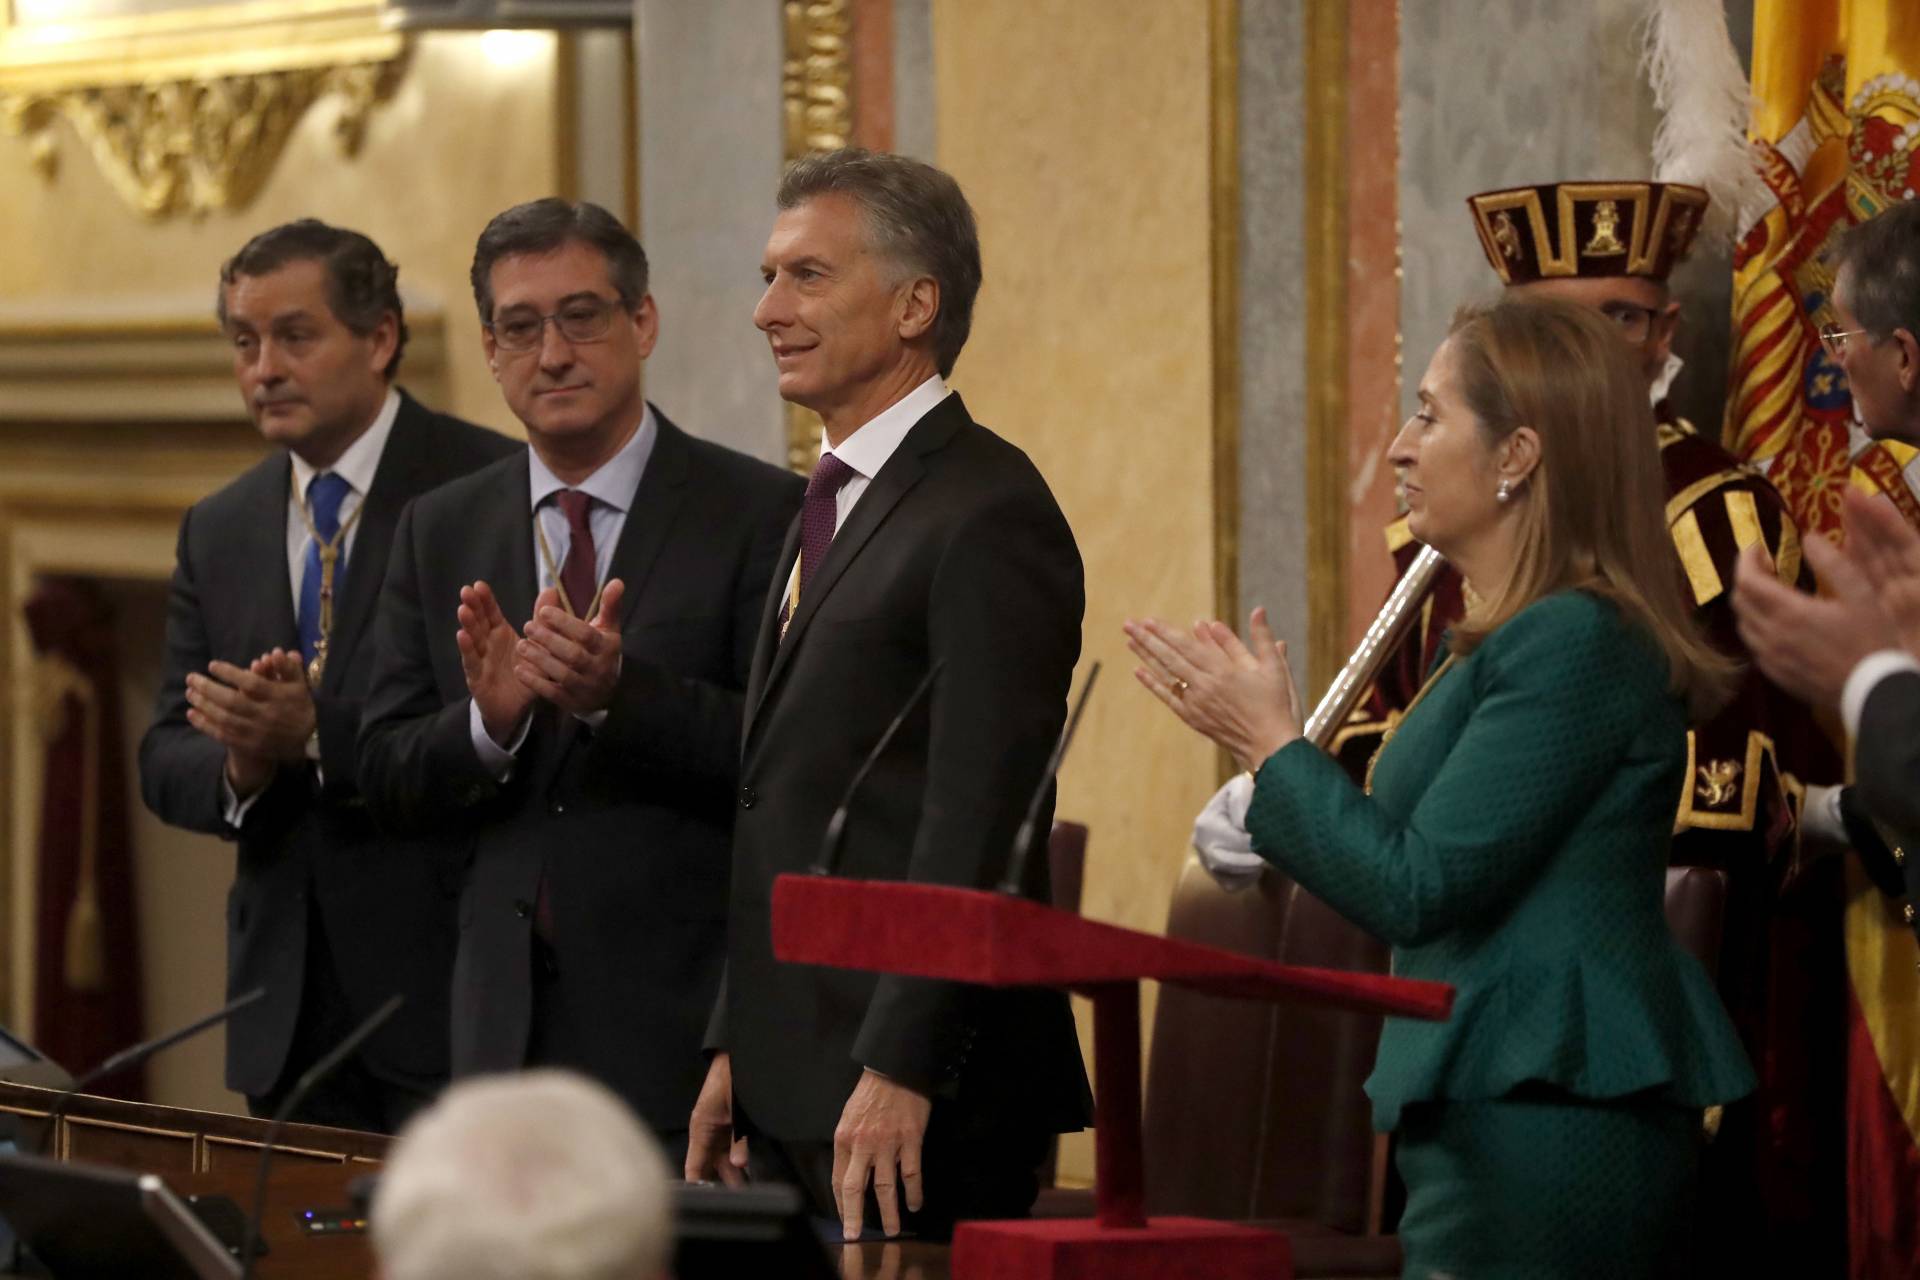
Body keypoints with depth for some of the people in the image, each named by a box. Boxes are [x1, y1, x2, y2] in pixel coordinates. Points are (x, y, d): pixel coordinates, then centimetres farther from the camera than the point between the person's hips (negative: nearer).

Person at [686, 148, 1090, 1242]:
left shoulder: (987, 516, -12)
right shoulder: (834, 509, 19)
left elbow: (976, 831, -18)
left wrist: (900, 1071, -22)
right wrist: (737, 1049, 17)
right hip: (796, 1089, 9)